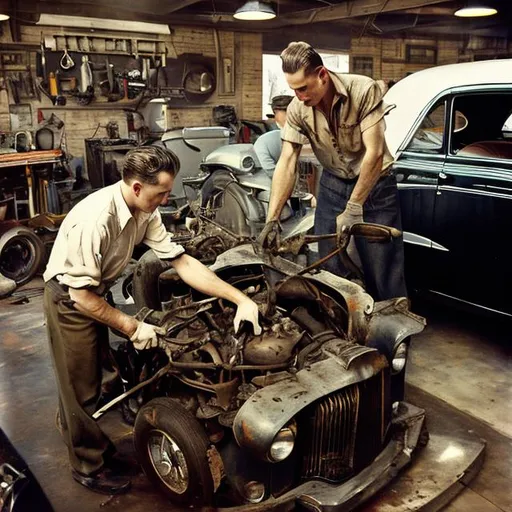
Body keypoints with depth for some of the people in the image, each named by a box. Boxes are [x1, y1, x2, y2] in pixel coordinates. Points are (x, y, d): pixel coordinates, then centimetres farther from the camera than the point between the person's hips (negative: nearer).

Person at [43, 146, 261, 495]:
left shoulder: (145, 212, -11)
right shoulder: (94, 220, -35)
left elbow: (182, 262, -12)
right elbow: (81, 295, -29)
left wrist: (241, 299, -18)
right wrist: (132, 327, -22)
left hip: (94, 291, 7)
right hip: (69, 299, -7)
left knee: (91, 376, 20)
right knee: (81, 387, 6)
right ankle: (89, 467, 25)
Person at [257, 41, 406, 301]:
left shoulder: (364, 90, -23)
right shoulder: (297, 109, -12)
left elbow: (375, 153, -26)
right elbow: (286, 163, -12)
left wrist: (353, 208, -28)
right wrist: (272, 220, -20)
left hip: (375, 185, -3)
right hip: (333, 185, 4)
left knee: (384, 271, -1)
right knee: (329, 268, 8)